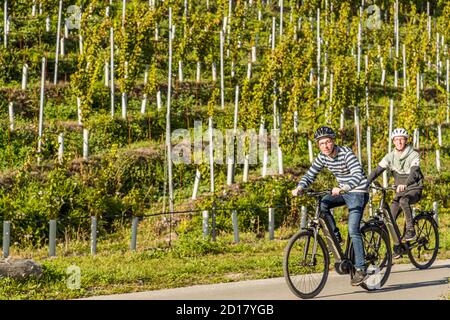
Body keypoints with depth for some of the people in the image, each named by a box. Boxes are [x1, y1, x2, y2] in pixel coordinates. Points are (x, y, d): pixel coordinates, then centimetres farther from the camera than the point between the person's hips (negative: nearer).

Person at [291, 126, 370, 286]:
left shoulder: (346, 153, -24)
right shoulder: (323, 157, -4)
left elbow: (358, 175, -35)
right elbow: (310, 175, -2)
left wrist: (343, 188, -50)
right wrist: (300, 187, -23)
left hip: (358, 192, -7)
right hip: (343, 191, 7)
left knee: (353, 230, -17)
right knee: (321, 204, -18)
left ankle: (360, 269, -13)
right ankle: (336, 237, -2)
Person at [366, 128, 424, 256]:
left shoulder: (414, 155, -14)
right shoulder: (390, 156, -2)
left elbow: (414, 172, -30)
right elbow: (377, 171, -8)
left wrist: (405, 184, -51)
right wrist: (365, 184, -25)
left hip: (414, 189, -5)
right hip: (400, 191, 5)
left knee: (404, 201, -37)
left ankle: (411, 230, -24)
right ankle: (396, 248, 8)